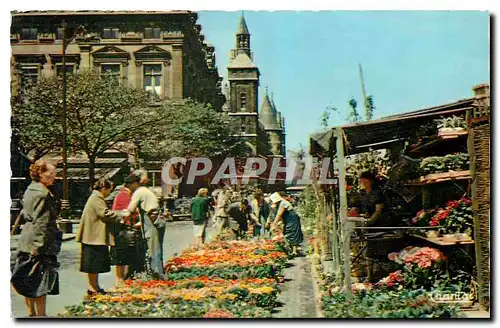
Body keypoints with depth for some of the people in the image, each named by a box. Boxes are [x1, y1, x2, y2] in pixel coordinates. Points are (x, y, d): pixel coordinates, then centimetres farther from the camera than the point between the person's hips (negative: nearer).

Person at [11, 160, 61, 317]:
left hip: (27, 242, 10)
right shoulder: (43, 194, -17)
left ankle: (31, 313, 24)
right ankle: (41, 315, 3)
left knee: (29, 281, 14)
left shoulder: (30, 189, 13)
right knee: (41, 282, -3)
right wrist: (39, 246, -21)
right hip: (40, 242, -10)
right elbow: (42, 223, -20)